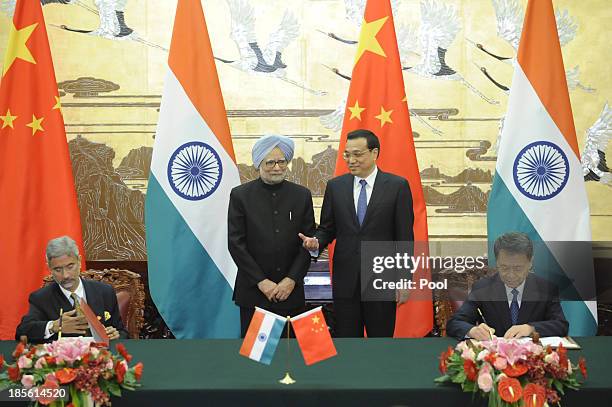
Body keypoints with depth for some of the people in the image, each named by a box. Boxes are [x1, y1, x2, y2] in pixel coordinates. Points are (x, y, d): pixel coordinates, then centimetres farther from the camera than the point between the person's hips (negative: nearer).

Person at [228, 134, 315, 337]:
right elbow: (235, 243, -4)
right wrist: (261, 281, -9)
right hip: (253, 291, -1)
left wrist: (292, 279, -6)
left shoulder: (302, 195, 5)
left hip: (291, 290, 2)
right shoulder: (240, 195, -1)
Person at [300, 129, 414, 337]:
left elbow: (405, 236, -2)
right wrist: (316, 242, -11)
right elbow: (327, 228, 11)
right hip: (345, 280, 2)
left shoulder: (397, 186, -2)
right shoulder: (335, 186, 6)